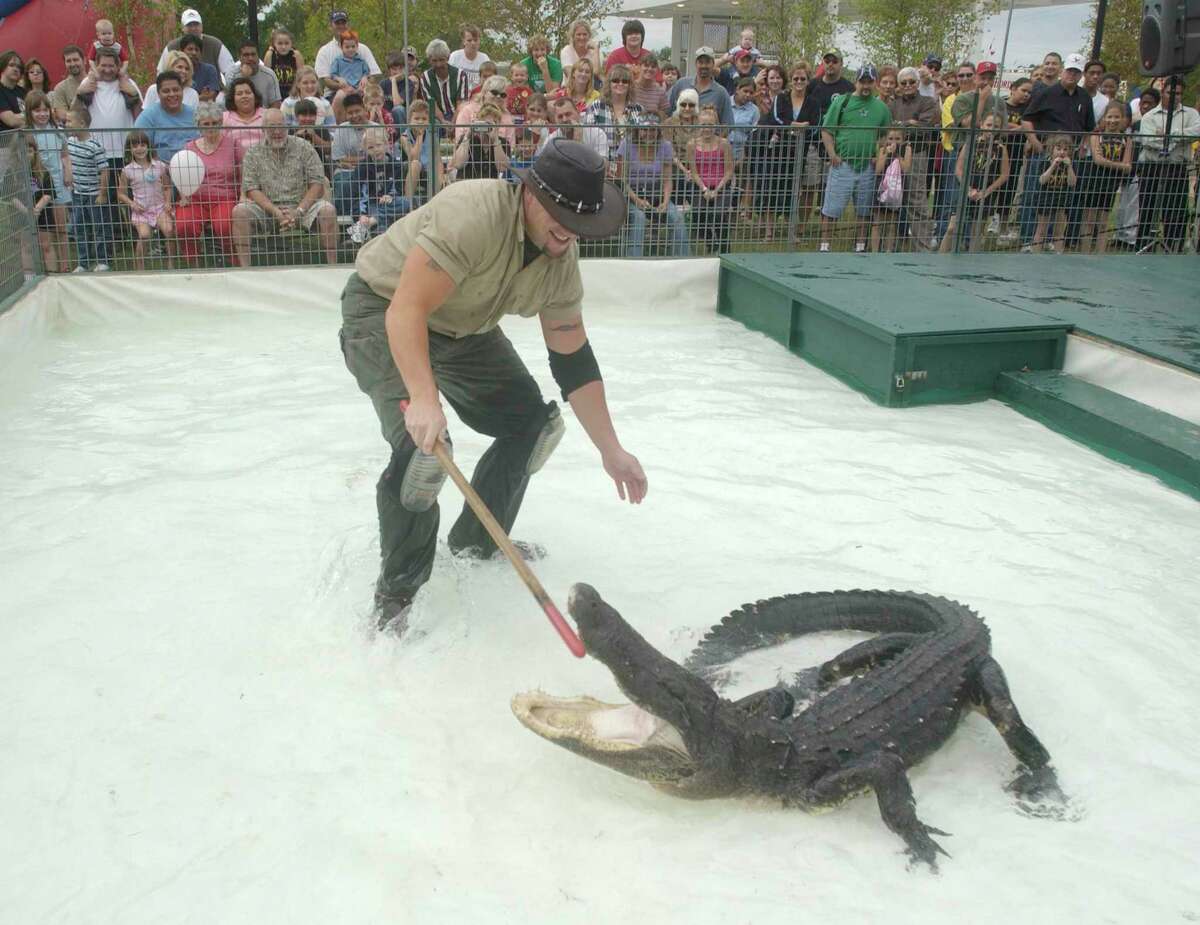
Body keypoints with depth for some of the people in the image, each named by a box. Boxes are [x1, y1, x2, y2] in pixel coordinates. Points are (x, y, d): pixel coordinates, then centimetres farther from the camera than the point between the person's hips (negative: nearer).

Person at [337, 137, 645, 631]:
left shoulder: (562, 260, -10)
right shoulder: (473, 215, -34)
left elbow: (573, 360, -4)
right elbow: (406, 309, -38)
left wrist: (611, 451, -4)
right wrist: (424, 398, -50)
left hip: (462, 327, 8)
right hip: (382, 310, -8)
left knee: (533, 423, 5)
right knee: (424, 444, -26)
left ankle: (475, 545, 23)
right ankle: (397, 593, -6)